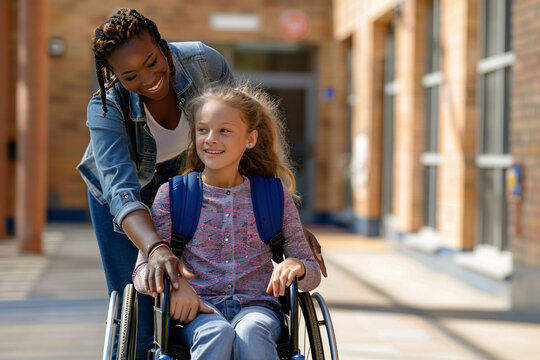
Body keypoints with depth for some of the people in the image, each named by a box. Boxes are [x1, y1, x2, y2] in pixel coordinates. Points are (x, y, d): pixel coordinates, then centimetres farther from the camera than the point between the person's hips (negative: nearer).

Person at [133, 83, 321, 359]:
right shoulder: (173, 194, 8)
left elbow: (312, 272, 12)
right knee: (216, 334, -36)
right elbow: (143, 269, 3)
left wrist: (296, 265, -13)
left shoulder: (274, 198, 10)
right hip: (198, 311, 0)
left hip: (255, 307, 1)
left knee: (249, 336, -35)